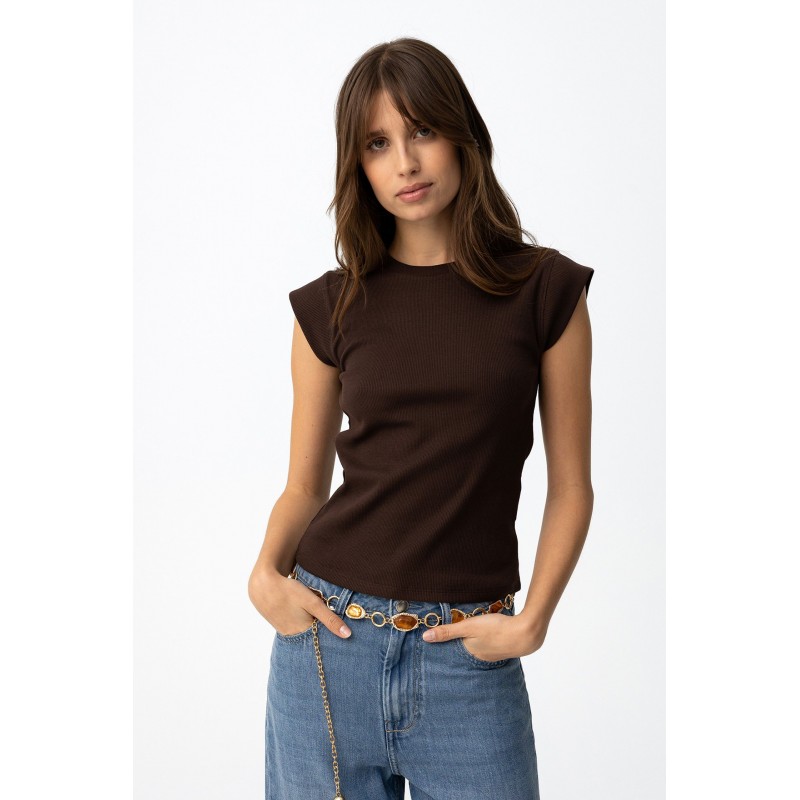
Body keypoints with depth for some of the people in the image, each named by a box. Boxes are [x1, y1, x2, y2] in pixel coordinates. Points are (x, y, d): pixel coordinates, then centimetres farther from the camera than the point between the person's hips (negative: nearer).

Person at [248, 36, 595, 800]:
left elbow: (571, 486, 2)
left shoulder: (545, 291, -1)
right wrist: (266, 573, -8)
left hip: (467, 653, -1)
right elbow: (304, 484, 10)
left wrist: (531, 620, -9)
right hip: (330, 635, 2)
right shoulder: (331, 306, 3)